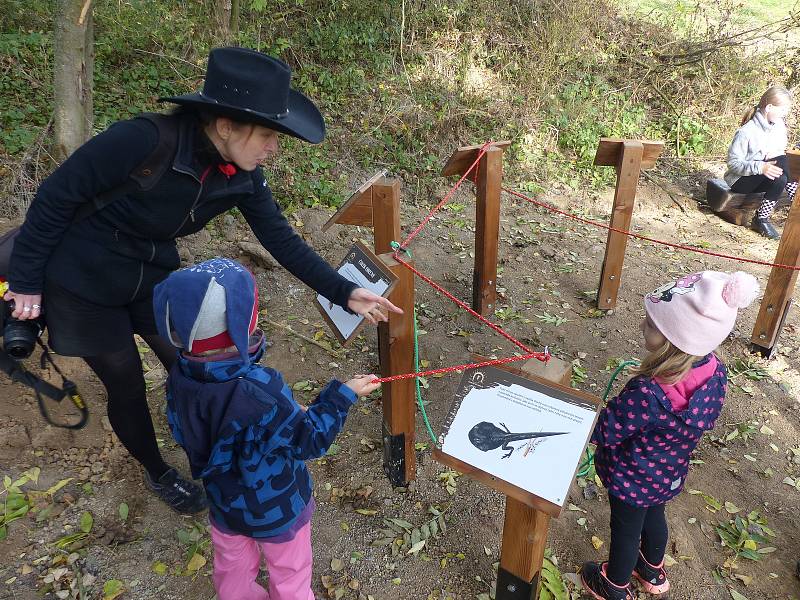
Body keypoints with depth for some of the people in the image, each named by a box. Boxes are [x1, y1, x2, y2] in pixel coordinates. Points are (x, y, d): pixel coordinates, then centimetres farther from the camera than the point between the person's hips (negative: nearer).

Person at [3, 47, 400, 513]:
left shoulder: (242, 174, -15)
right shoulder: (143, 141, -33)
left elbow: (283, 240, -10)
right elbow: (56, 197, -21)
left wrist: (344, 293, -17)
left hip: (155, 277, 5)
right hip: (84, 284, -5)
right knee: (127, 387, 9)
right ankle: (159, 474, 37)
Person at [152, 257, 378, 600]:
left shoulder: (179, 380, -21)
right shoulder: (262, 395, -41)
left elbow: (181, 434, -2)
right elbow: (309, 440, -26)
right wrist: (344, 395, -18)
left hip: (223, 504, 6)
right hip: (276, 512, -5)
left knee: (233, 569, 32)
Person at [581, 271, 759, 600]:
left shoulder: (647, 395, -44)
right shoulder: (715, 371, -21)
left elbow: (605, 432, -29)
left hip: (633, 481, -6)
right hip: (669, 474, 6)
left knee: (625, 530, 20)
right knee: (654, 516, 32)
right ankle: (653, 572, 61)